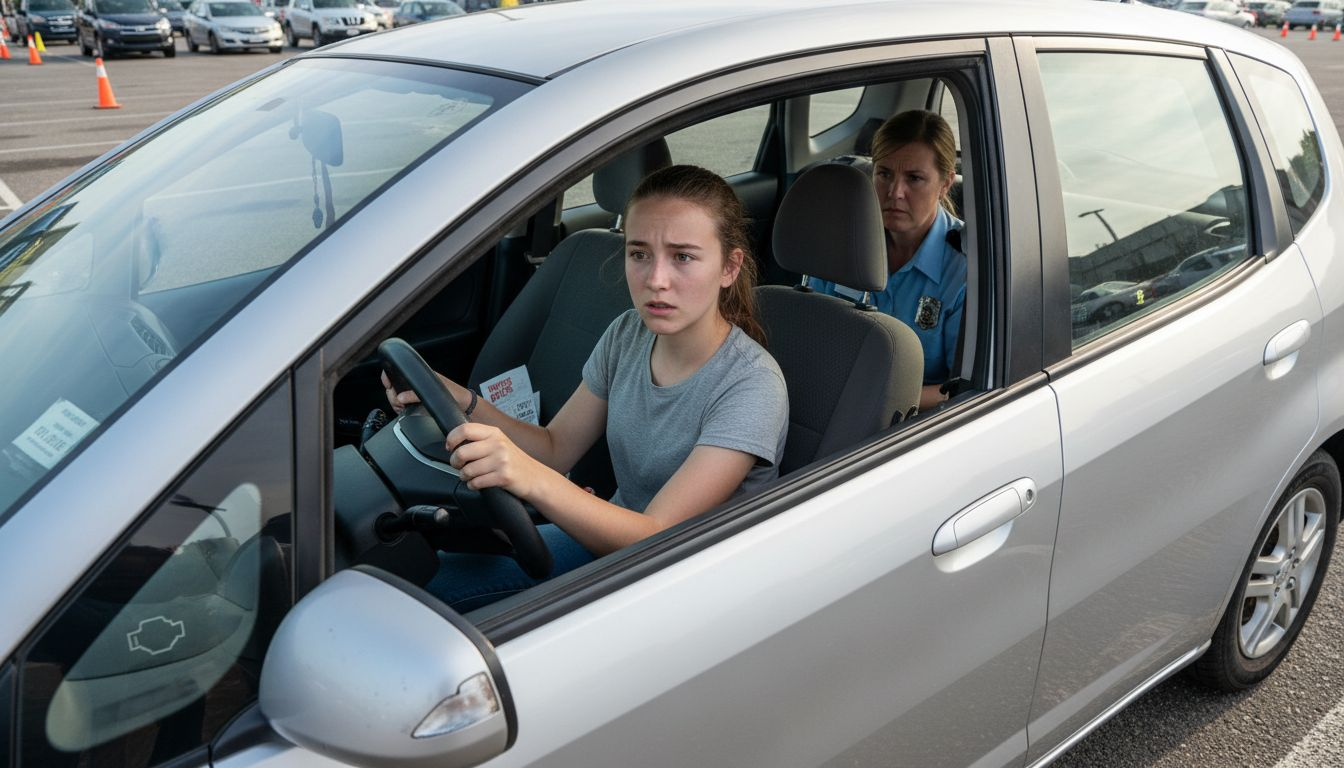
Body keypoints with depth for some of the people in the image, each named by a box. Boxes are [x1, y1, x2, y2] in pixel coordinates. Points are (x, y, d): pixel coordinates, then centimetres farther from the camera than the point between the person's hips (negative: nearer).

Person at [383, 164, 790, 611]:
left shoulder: (752, 385, -26)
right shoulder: (628, 335, -5)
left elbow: (655, 538, -31)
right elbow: (556, 449, 3)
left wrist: (534, 481, -48)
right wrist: (461, 402, -16)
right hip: (614, 533, 6)